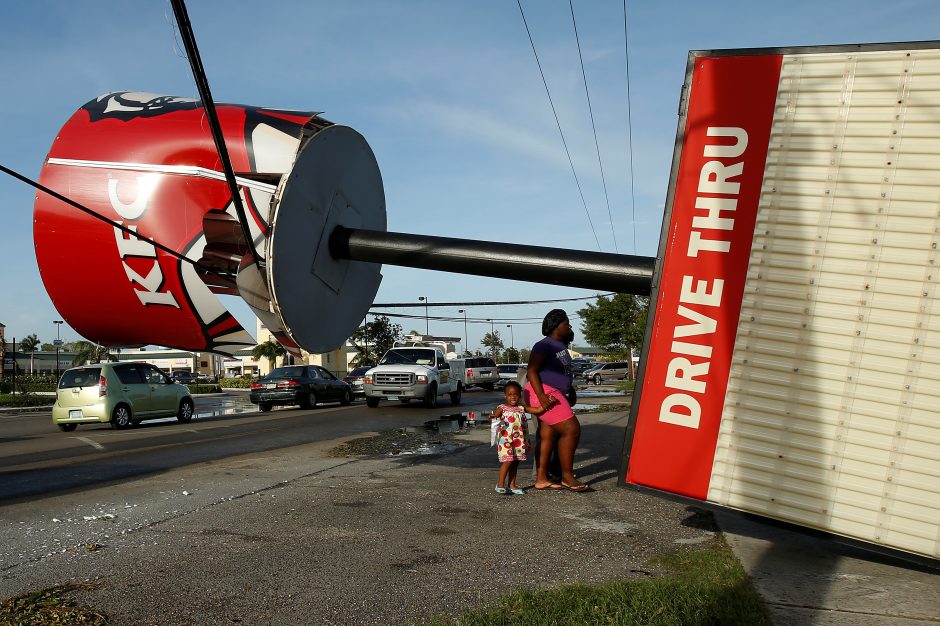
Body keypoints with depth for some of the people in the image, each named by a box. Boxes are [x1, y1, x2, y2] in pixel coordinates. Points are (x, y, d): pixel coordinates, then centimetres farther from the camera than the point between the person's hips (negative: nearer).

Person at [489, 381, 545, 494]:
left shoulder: (522, 408, 9)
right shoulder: (502, 408, -3)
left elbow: (538, 410, 9)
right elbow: (496, 414, -23)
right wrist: (492, 416, -46)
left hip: (519, 441, 5)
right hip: (505, 440, -5)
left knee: (515, 462, 10)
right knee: (508, 461, -10)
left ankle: (511, 485, 20)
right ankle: (500, 484, 3)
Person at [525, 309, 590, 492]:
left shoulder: (561, 346, 16)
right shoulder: (544, 345, -14)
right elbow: (531, 371, -20)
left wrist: (571, 391, 25)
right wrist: (542, 396, -27)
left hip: (554, 394, 10)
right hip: (544, 393, -10)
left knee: (548, 436, 9)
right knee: (571, 429, -12)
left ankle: (541, 479, 13)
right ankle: (567, 478, -5)